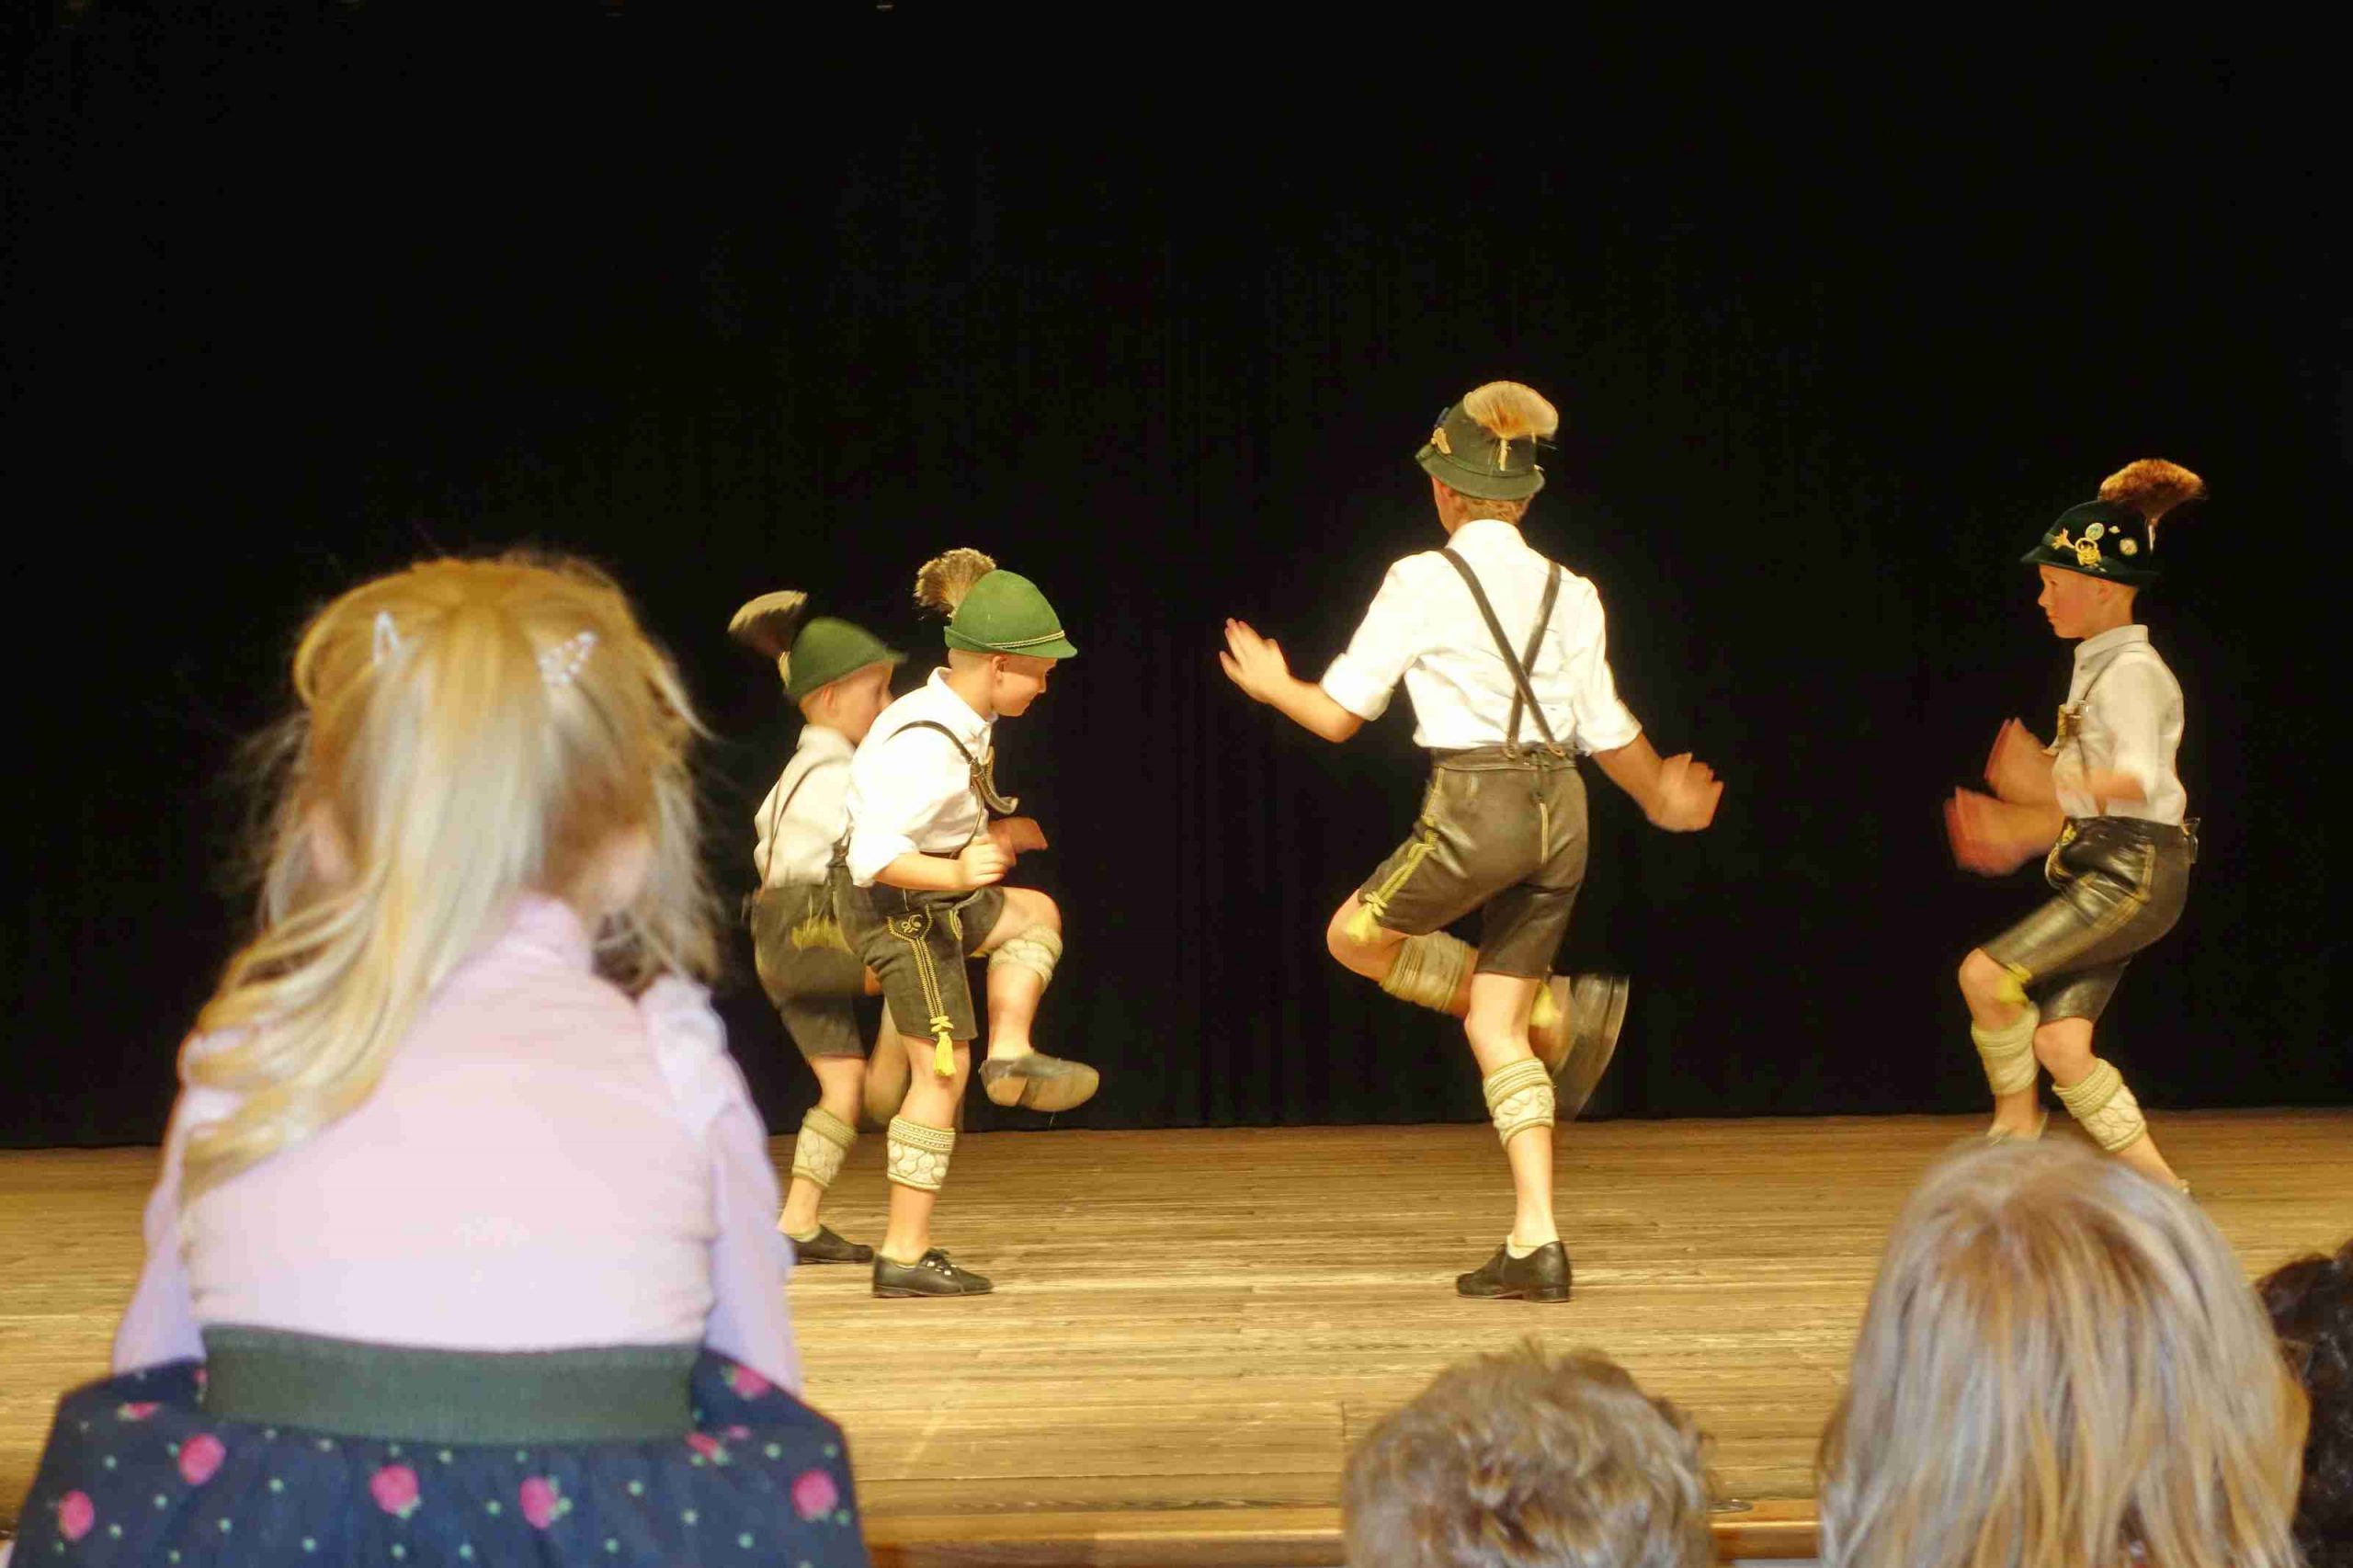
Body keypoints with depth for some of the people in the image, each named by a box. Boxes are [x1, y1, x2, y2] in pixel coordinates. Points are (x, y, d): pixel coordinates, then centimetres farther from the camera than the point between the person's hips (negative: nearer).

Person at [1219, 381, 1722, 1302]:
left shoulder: (1423, 581, -4)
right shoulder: (1569, 594, 10)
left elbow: (1338, 715, 0)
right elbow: (1608, 732, 14)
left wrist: (1268, 682, 21)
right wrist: (1662, 799, 34)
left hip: (1477, 805, -6)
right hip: (1560, 811, 6)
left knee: (1356, 937, 18)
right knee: (1493, 1025, 13)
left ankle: (1564, 1017, 6)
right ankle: (1536, 1245, 5)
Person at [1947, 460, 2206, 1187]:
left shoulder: (2133, 672, -12)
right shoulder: (2096, 667, 17)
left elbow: (2140, 780, -26)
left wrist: (2054, 783, -41)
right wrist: (2019, 828, 12)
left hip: (2136, 873, -9)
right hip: (2101, 871, 9)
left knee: (1986, 973, -16)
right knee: (2060, 1043, -1)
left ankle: (2015, 1115, 4)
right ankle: (2157, 1184, 5)